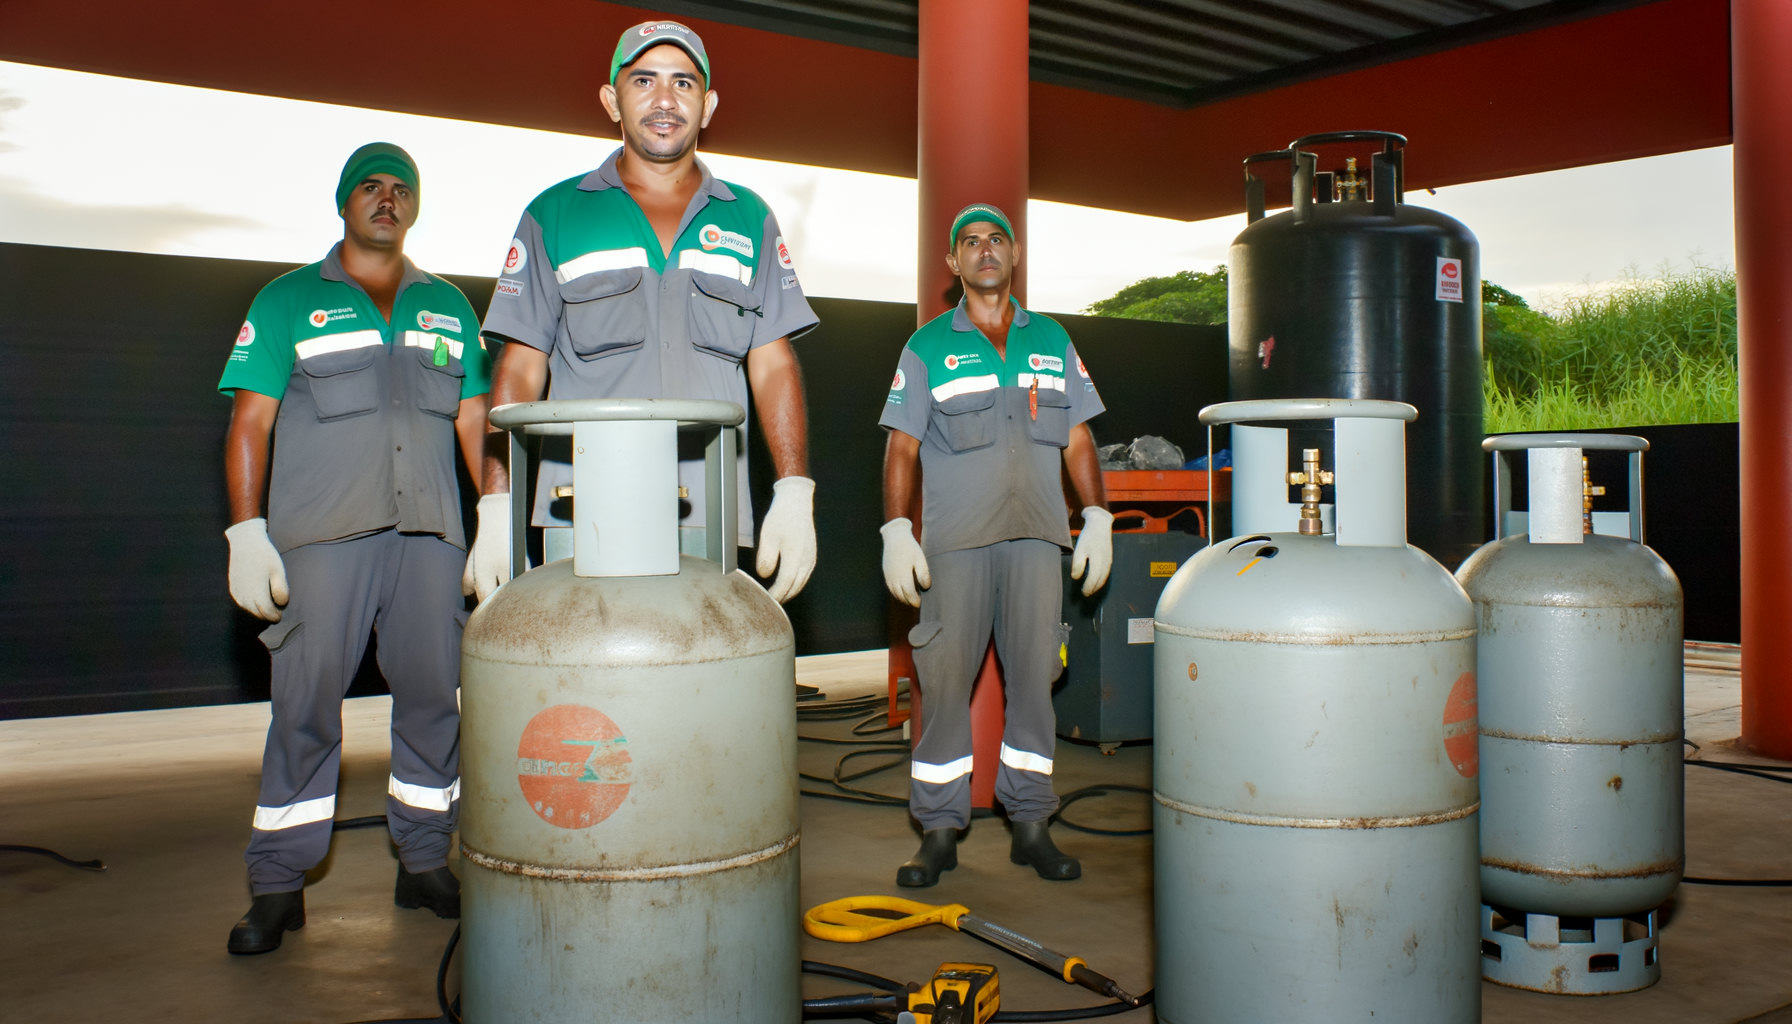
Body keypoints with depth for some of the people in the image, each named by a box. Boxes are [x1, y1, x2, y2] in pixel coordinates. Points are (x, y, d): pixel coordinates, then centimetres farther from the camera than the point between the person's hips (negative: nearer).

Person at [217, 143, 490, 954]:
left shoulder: (448, 307, 17)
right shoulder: (288, 301, 9)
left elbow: (474, 422, 16)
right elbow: (249, 423, 3)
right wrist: (246, 532, -6)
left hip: (430, 532, 3)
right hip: (320, 536, -3)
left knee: (433, 696, 4)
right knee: (305, 705, -3)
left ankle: (424, 864, 16)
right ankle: (278, 886, 6)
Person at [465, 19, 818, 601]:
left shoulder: (749, 220, 15)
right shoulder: (553, 216, 10)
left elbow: (773, 367, 11)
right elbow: (519, 372, 6)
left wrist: (795, 495, -1)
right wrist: (497, 511, -3)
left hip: (710, 524, 1)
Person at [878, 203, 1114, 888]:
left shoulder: (1052, 341, 14)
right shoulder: (927, 348, 6)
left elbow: (1077, 440, 15)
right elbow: (902, 447, 3)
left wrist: (1097, 519, 6)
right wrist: (896, 532, -6)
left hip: (1036, 536, 3)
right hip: (954, 541, -2)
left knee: (1034, 678, 4)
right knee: (944, 682, -2)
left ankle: (1030, 825, 13)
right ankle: (939, 831, 6)